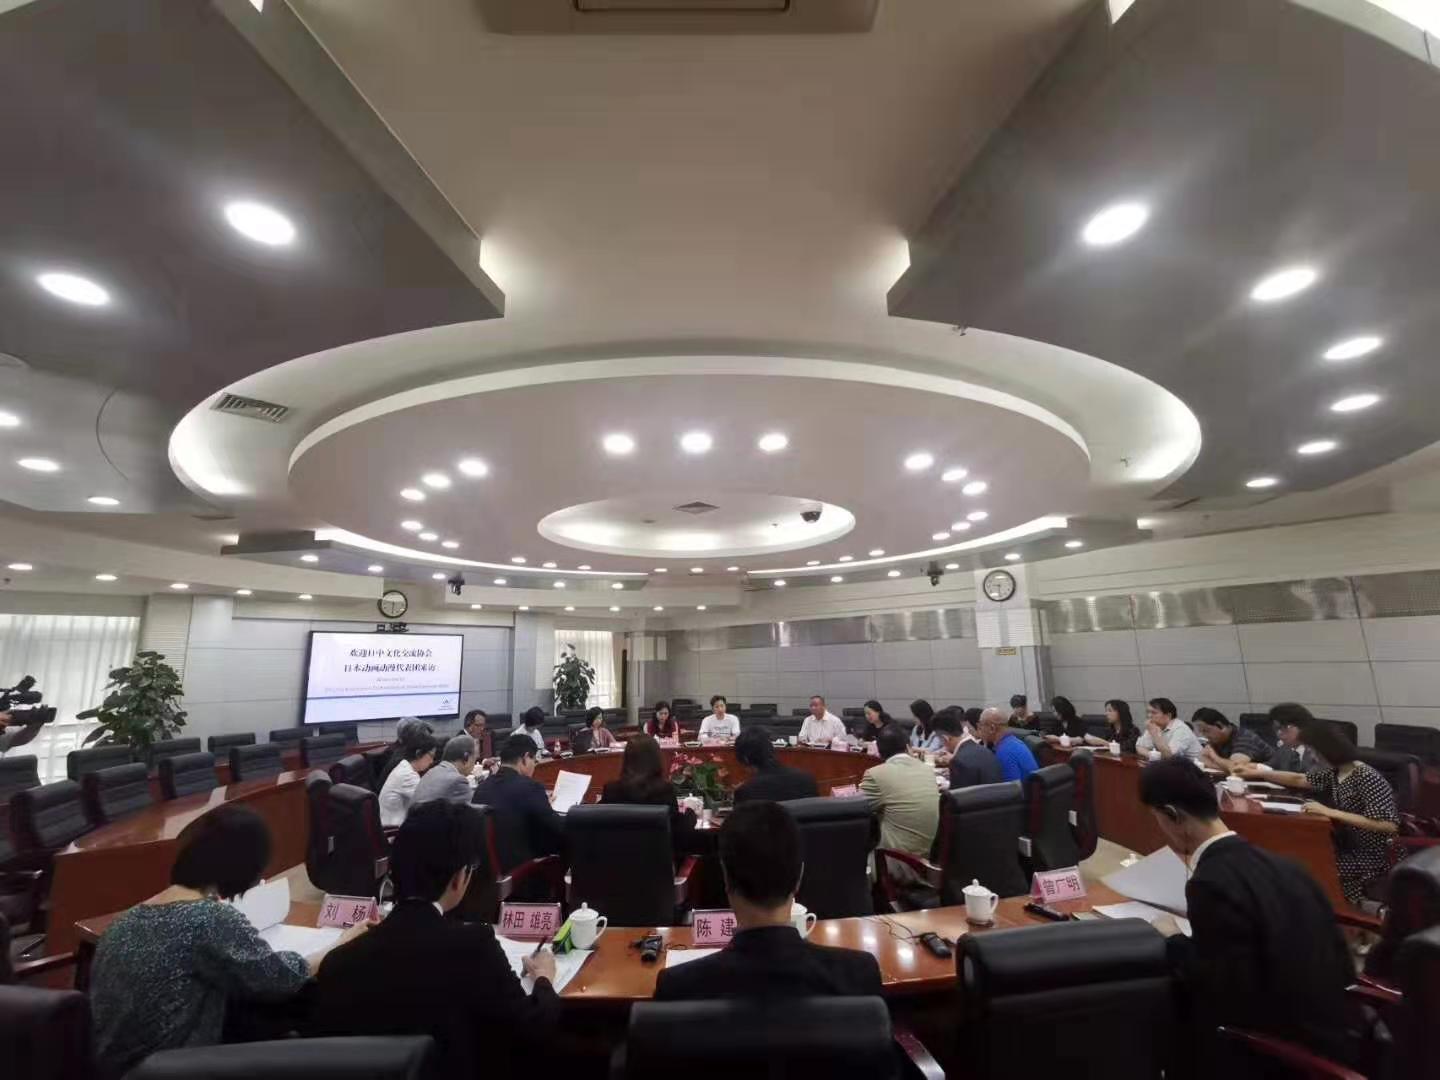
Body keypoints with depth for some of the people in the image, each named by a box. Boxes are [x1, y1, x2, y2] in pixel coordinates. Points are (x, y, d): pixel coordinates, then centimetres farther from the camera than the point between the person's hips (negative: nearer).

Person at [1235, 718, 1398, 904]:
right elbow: (1299, 780, 16)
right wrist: (1257, 773, 18)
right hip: (1351, 848, 7)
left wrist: (1330, 812, -31)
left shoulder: (1368, 779, -22)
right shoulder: (1335, 772, 2)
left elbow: (1388, 825, -30)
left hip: (1374, 857, -7)